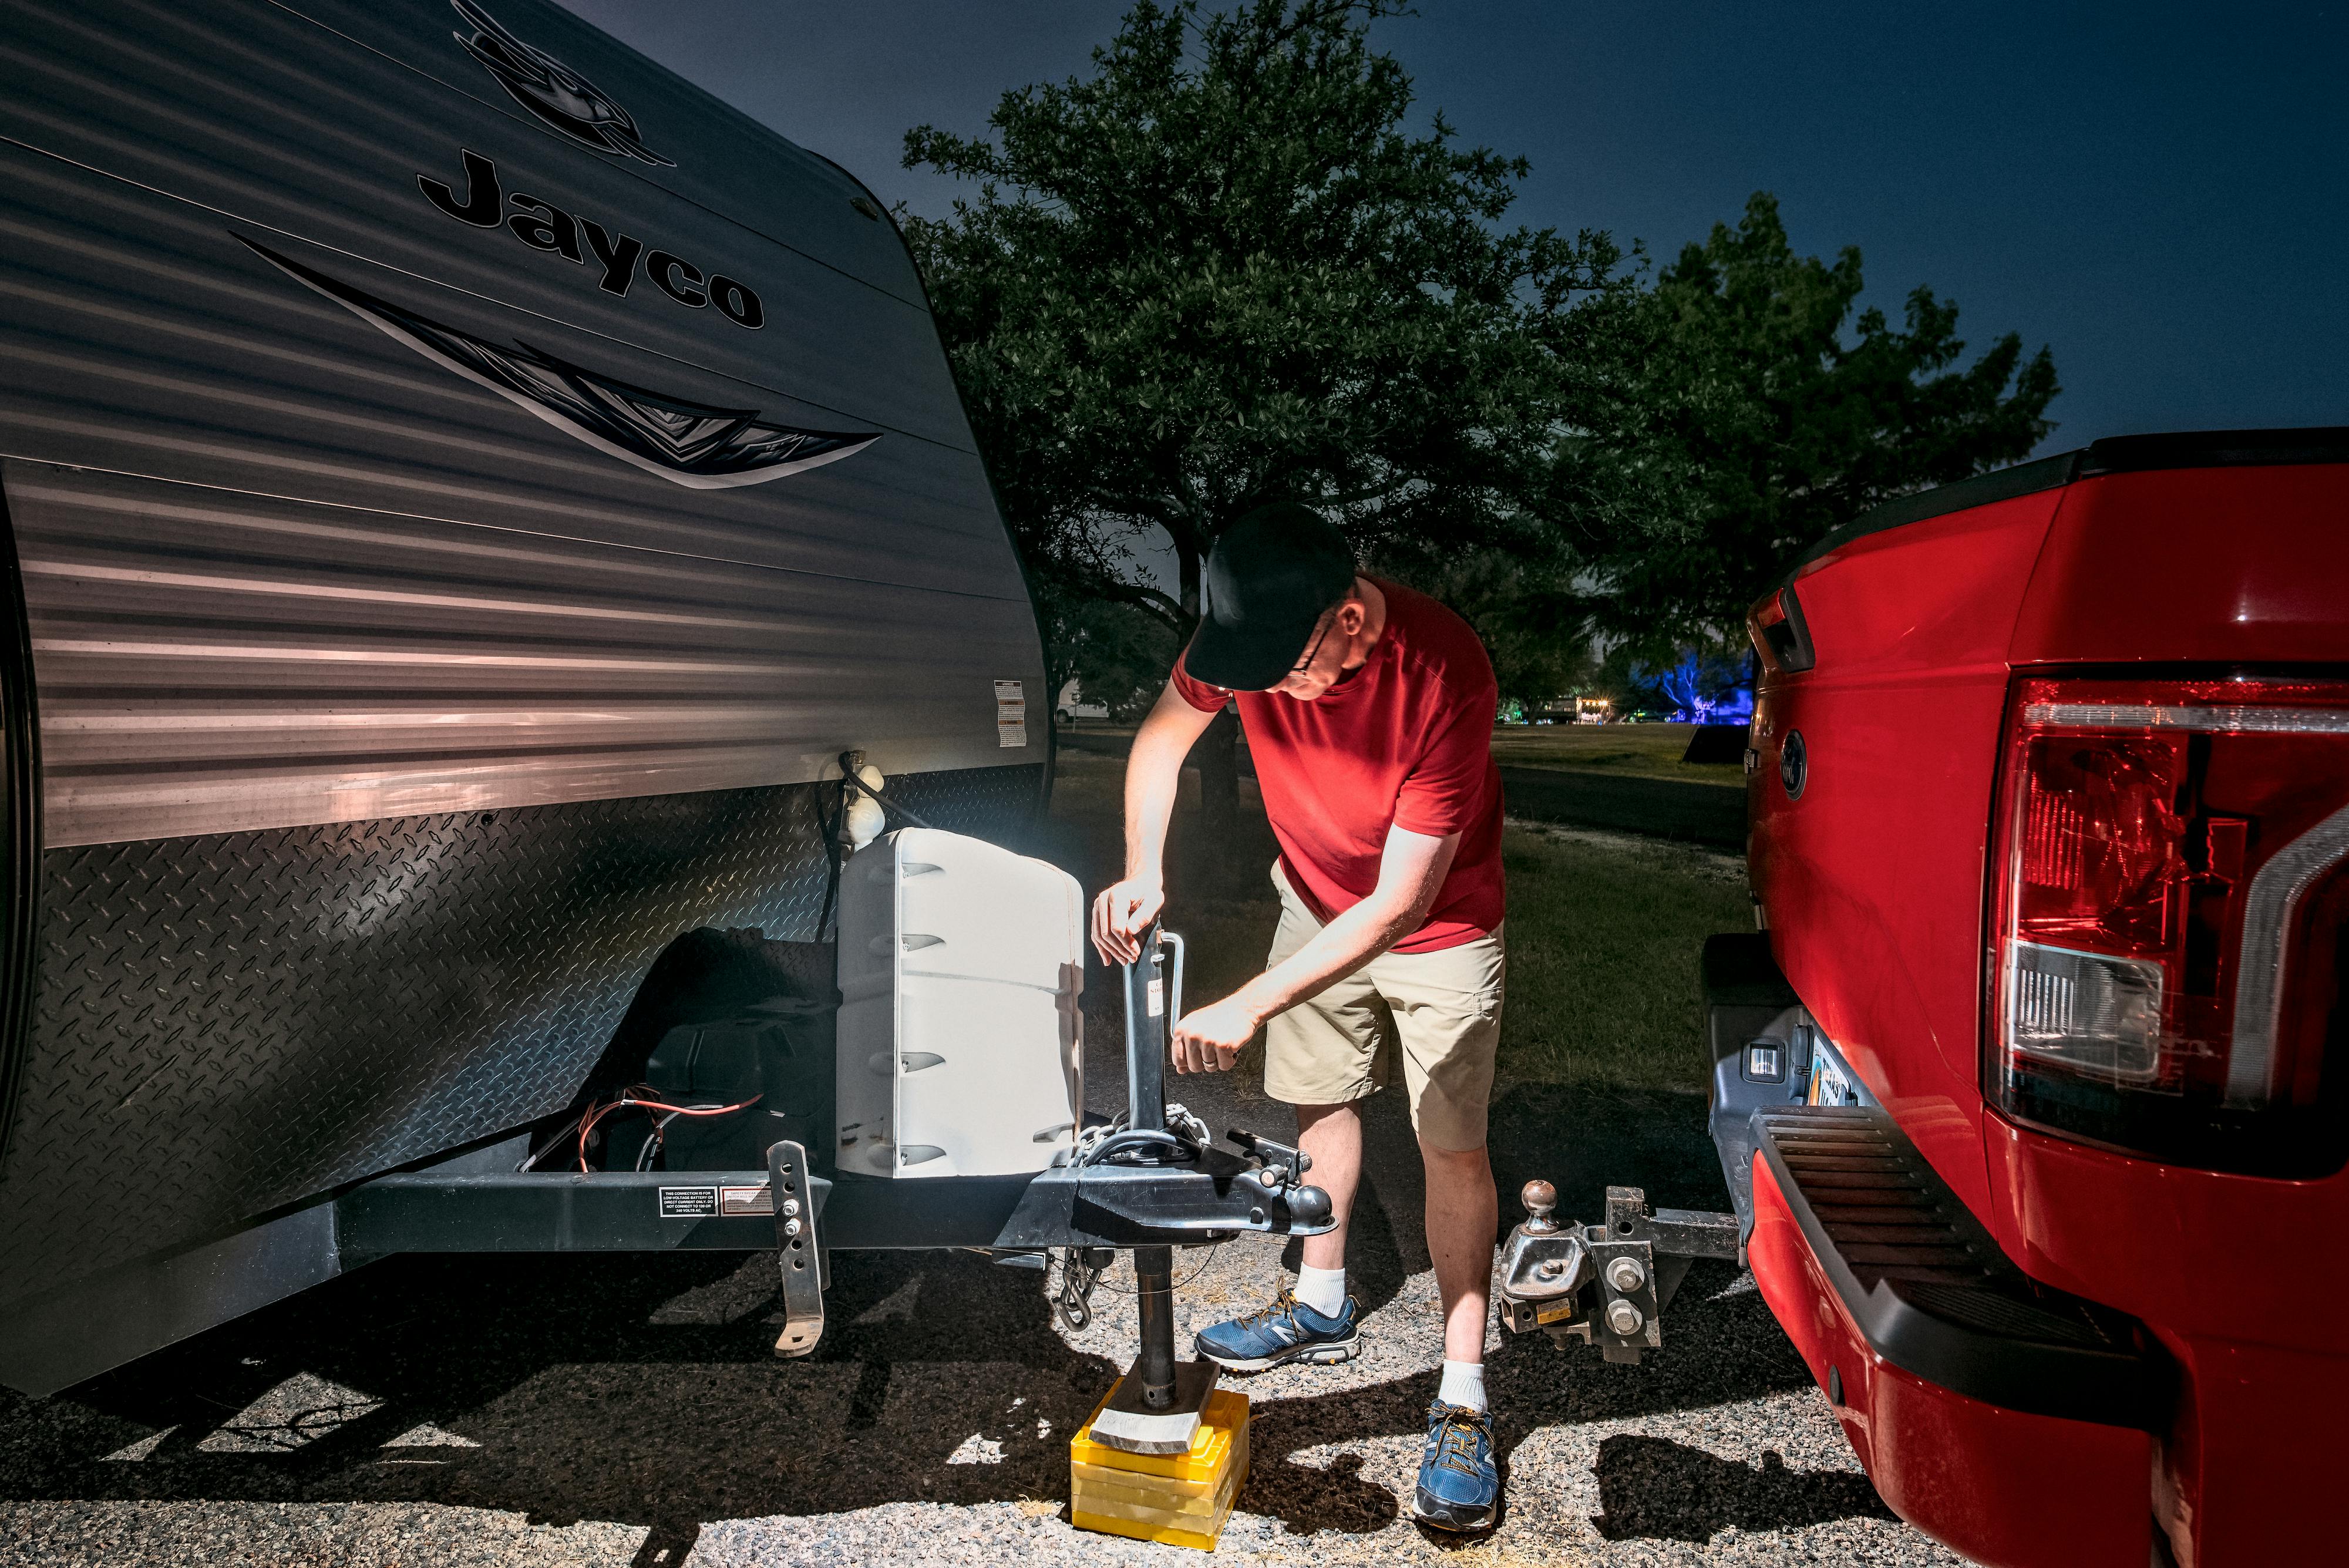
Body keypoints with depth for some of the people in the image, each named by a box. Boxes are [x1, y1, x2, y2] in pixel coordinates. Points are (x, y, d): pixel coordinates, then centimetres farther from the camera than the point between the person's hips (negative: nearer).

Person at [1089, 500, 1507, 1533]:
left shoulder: (1445, 674, -38)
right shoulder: (1251, 634, -23)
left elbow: (1401, 903, -34)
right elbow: (1164, 734, -2)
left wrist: (1247, 1008, -33)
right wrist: (1143, 874, -17)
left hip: (1439, 921, -5)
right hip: (1318, 899, 5)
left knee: (1451, 1144, -3)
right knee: (1317, 1098, 16)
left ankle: (1462, 1398, 8)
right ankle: (1322, 1304, 37)